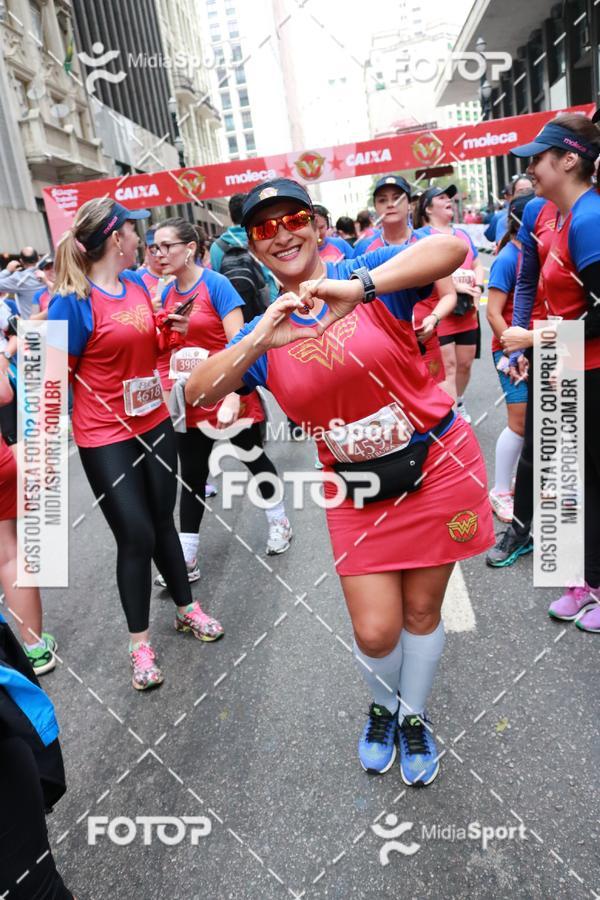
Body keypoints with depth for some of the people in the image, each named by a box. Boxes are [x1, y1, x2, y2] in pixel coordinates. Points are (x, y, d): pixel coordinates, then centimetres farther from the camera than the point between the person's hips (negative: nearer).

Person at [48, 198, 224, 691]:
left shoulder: (137, 283, 5)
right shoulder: (73, 301, -16)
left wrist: (173, 330, -1)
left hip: (154, 423, 6)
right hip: (106, 438, -6)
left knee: (161, 521, 17)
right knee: (135, 535, 1)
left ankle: (187, 609, 36)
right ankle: (140, 643, 21)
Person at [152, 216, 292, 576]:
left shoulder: (216, 284, -13)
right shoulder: (166, 294, 4)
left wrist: (233, 396, -27)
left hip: (229, 394, -5)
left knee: (253, 457, 13)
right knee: (192, 475, 9)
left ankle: (279, 522, 37)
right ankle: (187, 559, 17)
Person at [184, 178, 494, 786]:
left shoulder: (368, 274, -8)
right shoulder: (263, 332, 1)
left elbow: (452, 248, -25)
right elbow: (198, 393, -11)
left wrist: (360, 286, -37)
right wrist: (260, 340, -25)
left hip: (439, 466, -1)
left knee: (421, 610, 13)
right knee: (375, 631, 0)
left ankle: (414, 718, 42)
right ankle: (382, 706, 37)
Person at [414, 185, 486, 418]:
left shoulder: (462, 234, 19)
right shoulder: (421, 235, -2)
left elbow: (477, 266, 19)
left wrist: (478, 288, -1)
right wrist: (455, 286, -20)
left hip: (467, 310, 6)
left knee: (465, 363, 11)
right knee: (447, 365, -9)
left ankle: (458, 403, 32)